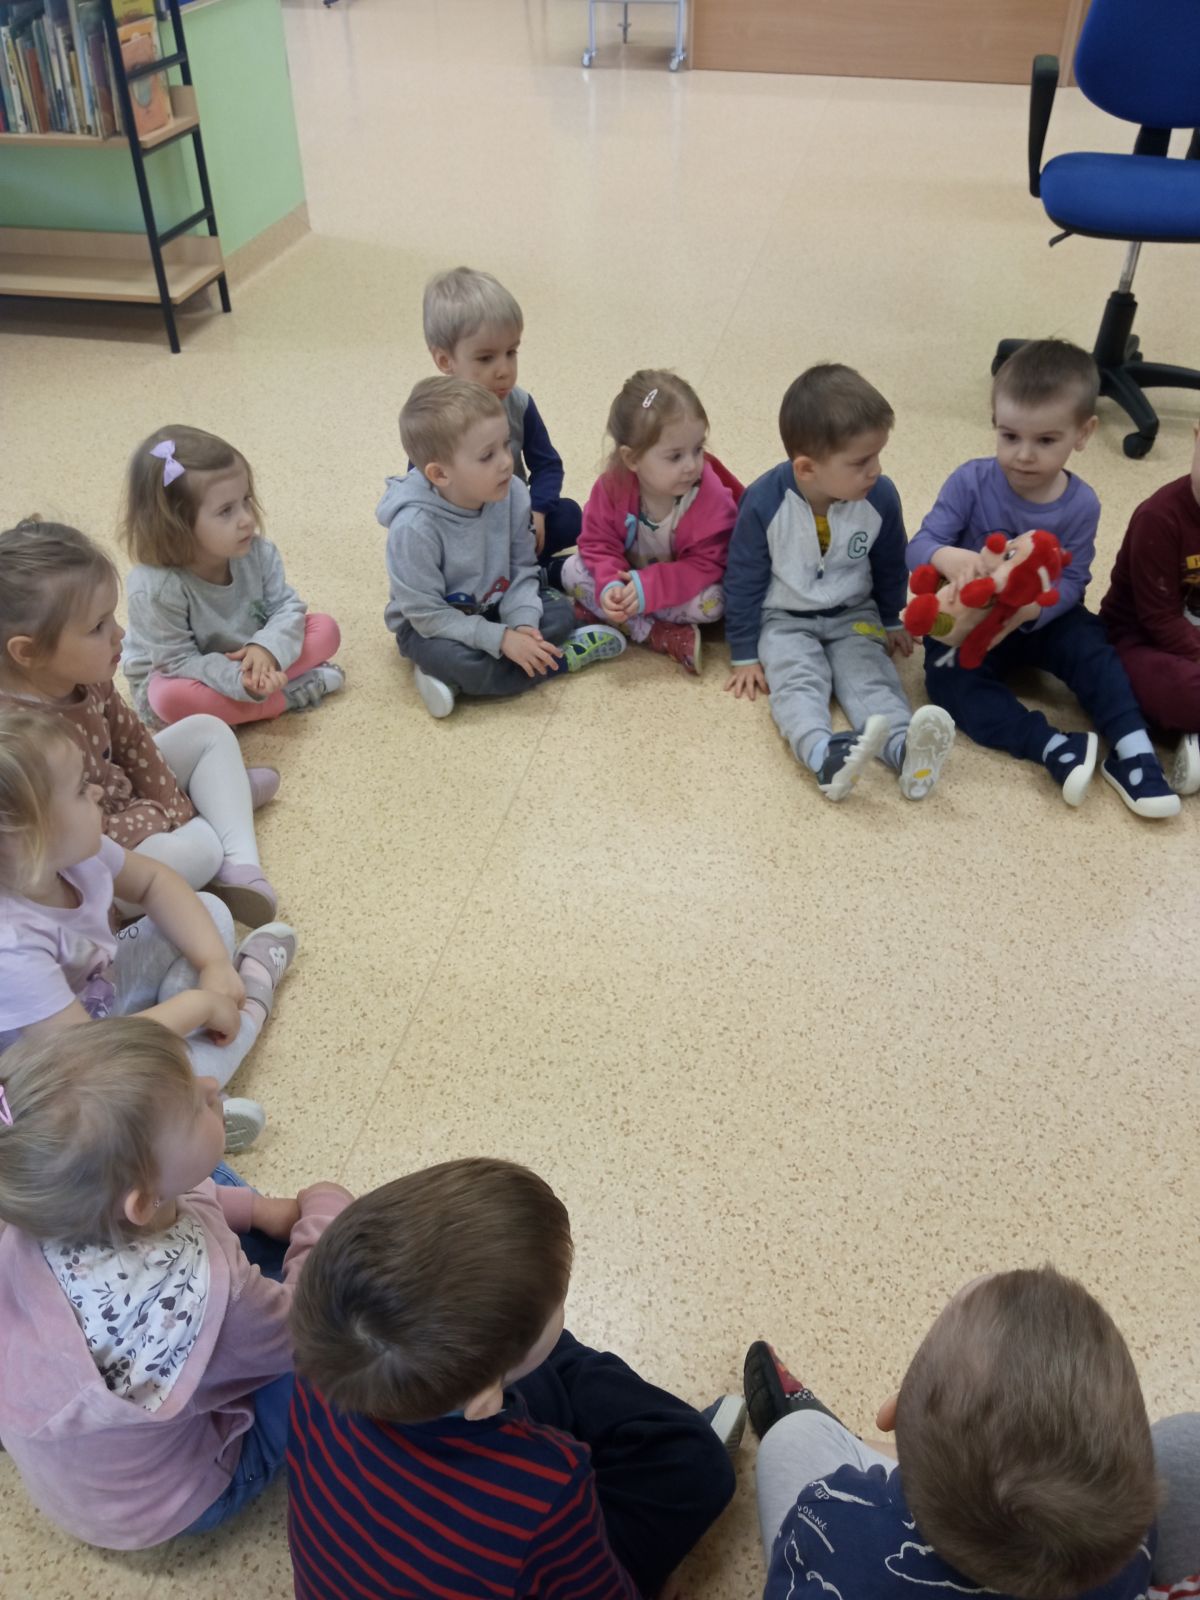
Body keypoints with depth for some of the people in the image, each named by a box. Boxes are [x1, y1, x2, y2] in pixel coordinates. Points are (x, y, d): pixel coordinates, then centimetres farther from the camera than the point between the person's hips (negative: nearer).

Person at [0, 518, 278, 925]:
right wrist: (166, 816, -20)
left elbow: (130, 740, 4)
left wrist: (173, 804, -1)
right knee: (201, 849, -29)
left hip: (121, 796, 9)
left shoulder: (85, 677, -13)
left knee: (208, 731, 9)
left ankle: (241, 862, -3)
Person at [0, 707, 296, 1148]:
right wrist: (198, 1005, -25)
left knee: (211, 911, 8)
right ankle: (251, 1004, -2)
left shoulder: (67, 850, -18)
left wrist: (215, 963, -12)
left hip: (99, 993, 7)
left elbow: (154, 881, 0)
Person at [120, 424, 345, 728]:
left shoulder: (257, 552, -18)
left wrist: (267, 648, -35)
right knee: (172, 698, -40)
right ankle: (287, 696, -25)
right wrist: (240, 680, -43)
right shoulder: (156, 588, -34)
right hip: (173, 677, -4)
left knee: (325, 628, -7)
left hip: (247, 658, 4)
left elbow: (286, 606, -12)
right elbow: (179, 662, -29)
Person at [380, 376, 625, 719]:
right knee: (465, 662, -35)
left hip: (491, 607, 6)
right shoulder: (414, 527, -31)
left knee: (560, 613, -13)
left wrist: (521, 624, -24)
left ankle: (454, 681, -16)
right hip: (426, 626, -6)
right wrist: (501, 639, -31)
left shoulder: (511, 495, -16)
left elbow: (522, 568, -6)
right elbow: (428, 614, -26)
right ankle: (561, 657, -10)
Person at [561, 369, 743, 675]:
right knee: (573, 571, -18)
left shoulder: (711, 495, -28)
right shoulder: (612, 485, -22)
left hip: (683, 585, -3)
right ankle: (662, 636, -25)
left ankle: (609, 615, -21)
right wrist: (610, 586, -35)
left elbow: (706, 564, -28)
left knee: (713, 601, -32)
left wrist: (650, 587, -40)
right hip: (629, 578, 3)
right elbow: (598, 543, -14)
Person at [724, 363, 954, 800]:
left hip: (854, 616, 2)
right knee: (796, 679, -28)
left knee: (870, 675, -23)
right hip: (784, 620, -2)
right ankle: (825, 756, -55)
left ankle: (905, 749, -48)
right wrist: (745, 656, -5)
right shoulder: (763, 503, -21)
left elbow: (890, 567, 7)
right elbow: (744, 581, -9)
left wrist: (893, 622, 19)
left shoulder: (880, 496, -13)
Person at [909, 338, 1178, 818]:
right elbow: (921, 546, -22)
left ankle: (1131, 749, -21)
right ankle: (1052, 747, -35)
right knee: (950, 681, -27)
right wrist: (949, 557, -48)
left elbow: (1072, 581, -14)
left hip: (1039, 618, 1)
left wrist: (1032, 608, -36)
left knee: (1090, 648, -25)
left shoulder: (1081, 505, -12)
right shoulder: (970, 482, -18)